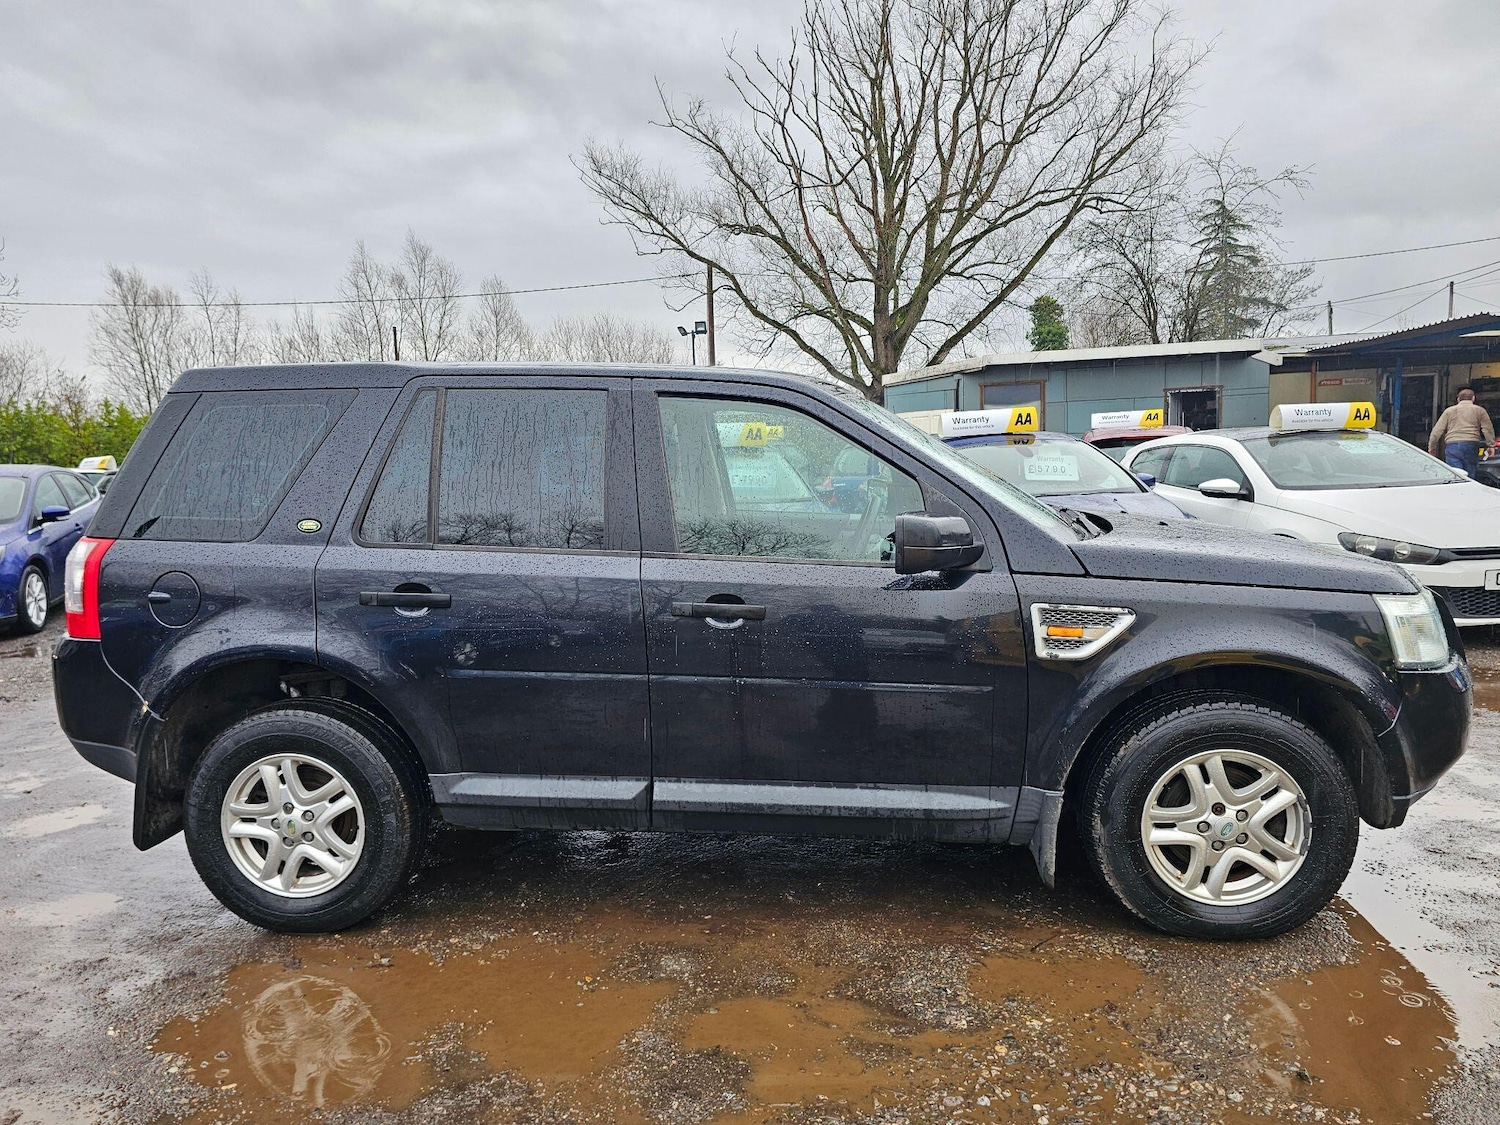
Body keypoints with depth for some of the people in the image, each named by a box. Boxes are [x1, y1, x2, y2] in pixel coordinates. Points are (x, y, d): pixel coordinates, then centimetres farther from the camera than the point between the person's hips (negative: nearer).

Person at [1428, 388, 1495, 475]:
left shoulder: (1449, 411, 16)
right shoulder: (1479, 410, 14)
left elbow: (1437, 431, 13)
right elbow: (1488, 429, 3)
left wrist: (1431, 447, 18)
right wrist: (1491, 445, 4)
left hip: (1452, 446, 0)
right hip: (1471, 446, 0)